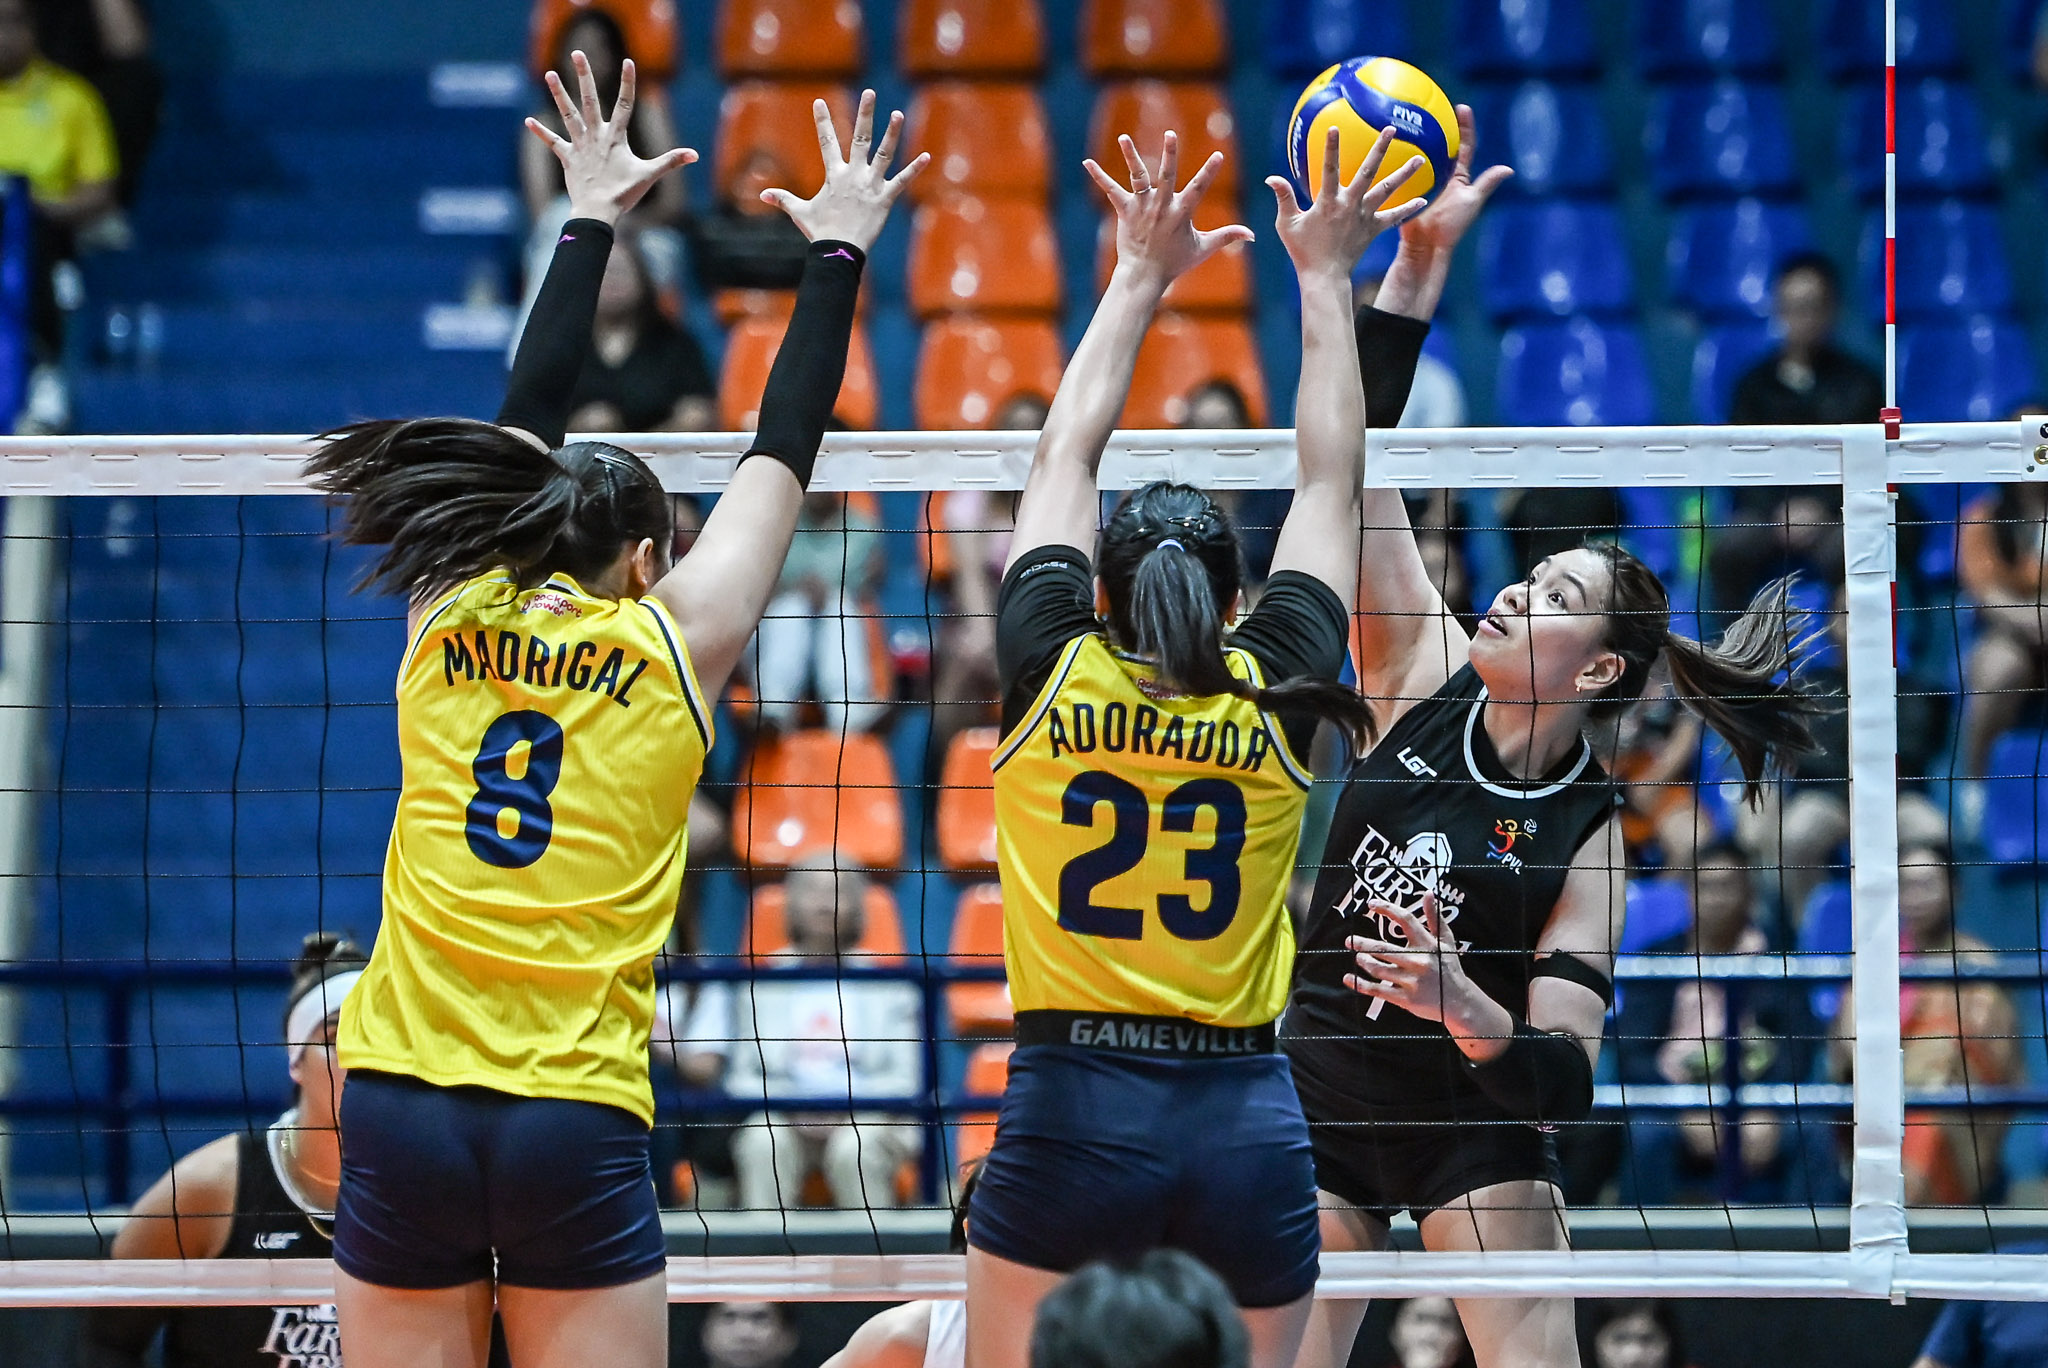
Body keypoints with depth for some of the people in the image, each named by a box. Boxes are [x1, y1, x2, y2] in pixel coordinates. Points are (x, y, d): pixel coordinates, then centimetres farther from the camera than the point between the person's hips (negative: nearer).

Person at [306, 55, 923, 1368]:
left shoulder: (456, 622, 9)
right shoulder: (671, 641, 2)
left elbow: (528, 424, 22)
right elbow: (783, 452, 12)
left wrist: (592, 221, 33)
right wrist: (837, 252, 23)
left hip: (401, 1107, 3)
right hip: (575, 1119, -3)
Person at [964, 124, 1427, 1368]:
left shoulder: (1053, 673, 0)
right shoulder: (1277, 697, 2)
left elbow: (1067, 454, 13)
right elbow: (1331, 481, 14)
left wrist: (1142, 277, 23)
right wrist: (1325, 279, 23)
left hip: (1070, 1116, -1)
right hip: (1248, 1123, 1)